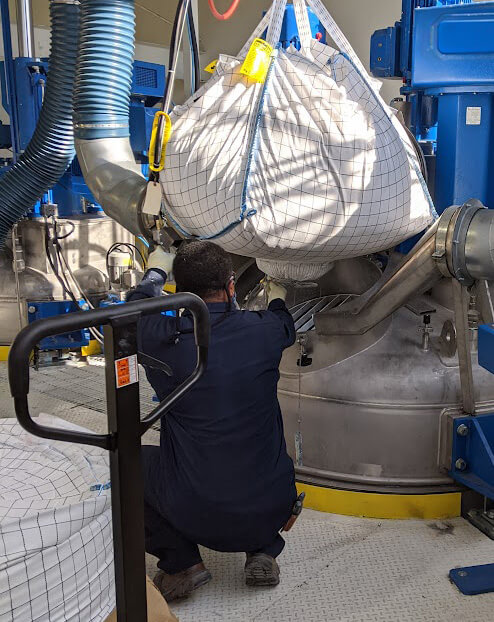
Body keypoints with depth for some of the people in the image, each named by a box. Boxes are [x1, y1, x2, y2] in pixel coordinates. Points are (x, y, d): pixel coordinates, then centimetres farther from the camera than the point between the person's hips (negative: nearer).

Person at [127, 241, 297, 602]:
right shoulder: (263, 330, -10)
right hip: (269, 512, 3)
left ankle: (181, 562, 13)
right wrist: (278, 297, 41)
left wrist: (156, 271, 33)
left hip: (194, 517, -2)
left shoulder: (161, 339, -13)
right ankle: (264, 551, 21)